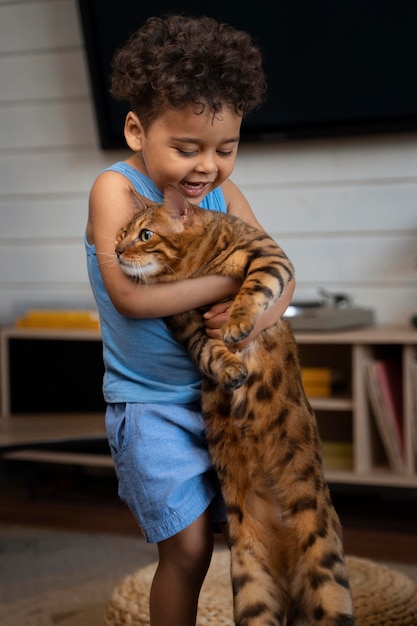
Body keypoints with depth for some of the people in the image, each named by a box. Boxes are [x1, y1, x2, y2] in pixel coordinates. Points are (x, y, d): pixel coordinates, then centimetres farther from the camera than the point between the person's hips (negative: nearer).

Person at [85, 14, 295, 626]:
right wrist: (235, 278, -21)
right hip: (151, 403, -5)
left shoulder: (223, 193, 1)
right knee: (188, 547, -4)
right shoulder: (117, 188, -14)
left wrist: (263, 309, -23)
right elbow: (130, 296, -27)